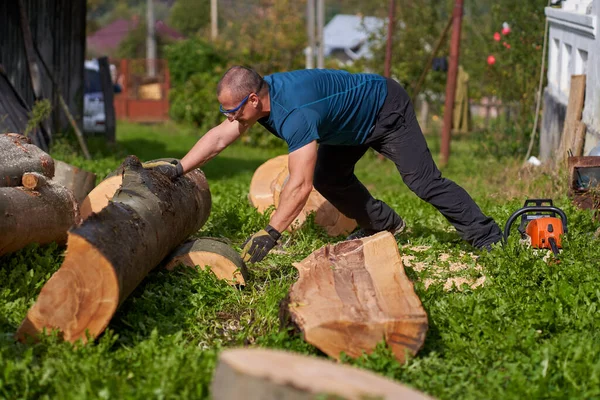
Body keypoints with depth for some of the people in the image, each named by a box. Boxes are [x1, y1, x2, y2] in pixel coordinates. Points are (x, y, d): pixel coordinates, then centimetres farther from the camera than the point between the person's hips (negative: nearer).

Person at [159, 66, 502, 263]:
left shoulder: (295, 112, -40)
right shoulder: (260, 94, -14)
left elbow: (300, 185, -45)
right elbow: (218, 138, -8)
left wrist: (269, 235, -45)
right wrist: (176, 170, -16)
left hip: (388, 110, -9)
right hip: (360, 118, 9)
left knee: (423, 180, -13)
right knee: (328, 177, 8)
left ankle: (486, 237, -7)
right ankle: (385, 225, 22)